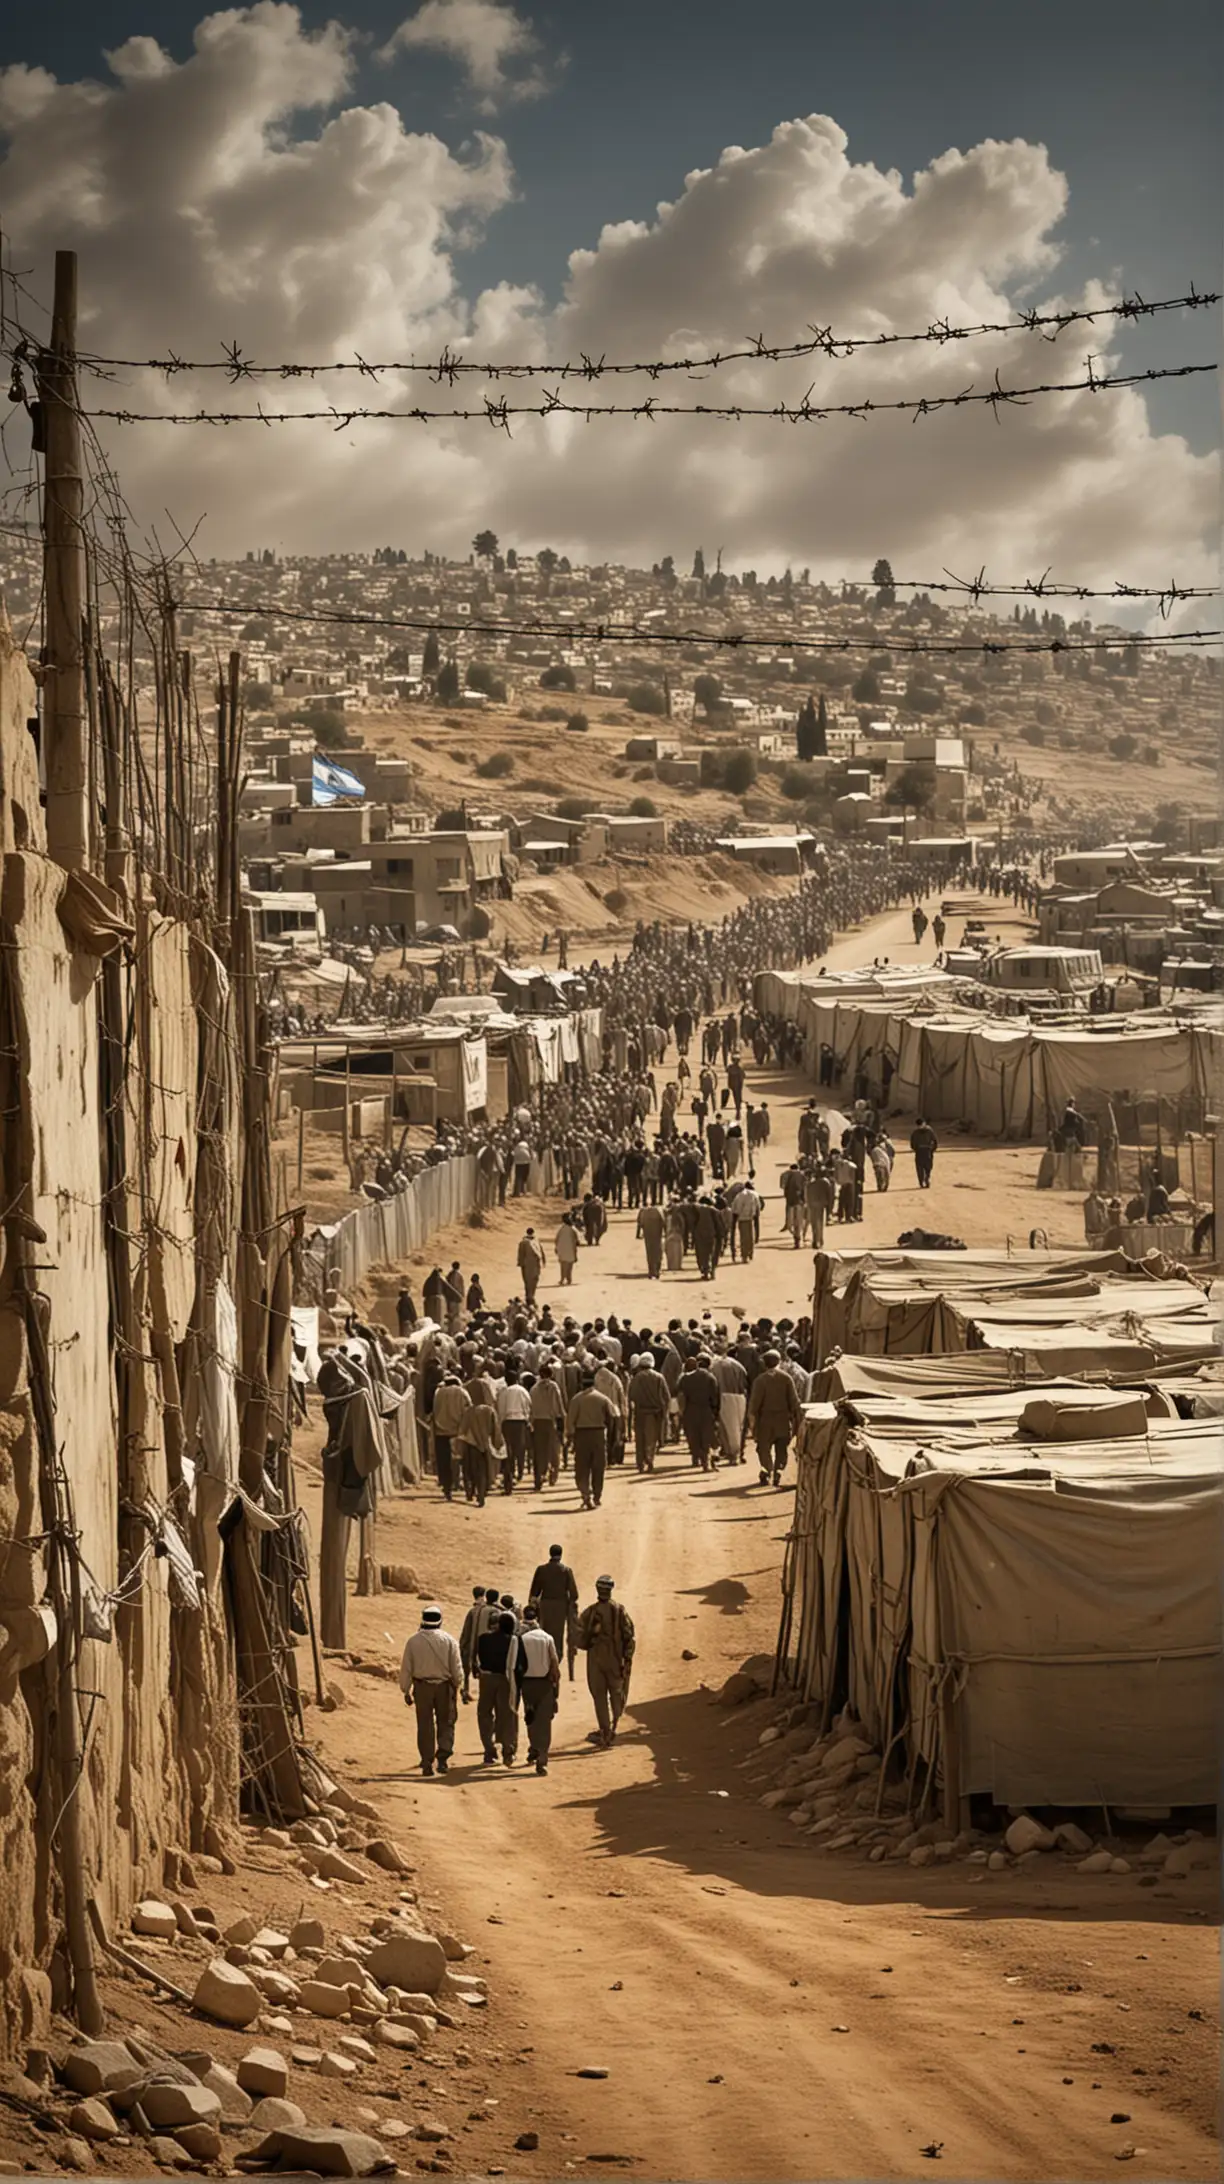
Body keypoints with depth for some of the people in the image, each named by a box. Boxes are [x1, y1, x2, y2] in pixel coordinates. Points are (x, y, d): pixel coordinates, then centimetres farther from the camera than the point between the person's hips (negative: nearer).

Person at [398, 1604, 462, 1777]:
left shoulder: (414, 1641, -4)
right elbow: (457, 1667, -2)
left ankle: (427, 1763, 5)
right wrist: (457, 1685, 14)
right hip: (444, 1686, 0)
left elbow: (406, 1668, -1)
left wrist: (406, 1691, 8)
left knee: (425, 1725, 6)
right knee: (446, 1723, 11)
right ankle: (443, 1755, -5)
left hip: (422, 1686, 0)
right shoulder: (448, 1640, -6)